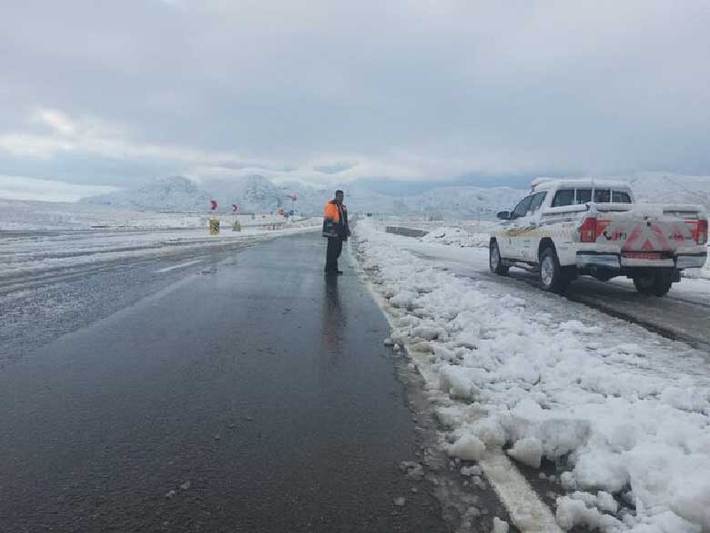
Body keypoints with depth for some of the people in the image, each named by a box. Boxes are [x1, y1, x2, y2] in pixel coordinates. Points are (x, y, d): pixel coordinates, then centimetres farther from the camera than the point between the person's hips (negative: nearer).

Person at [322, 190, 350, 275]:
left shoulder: (343, 207, 20)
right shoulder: (331, 205, -8)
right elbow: (328, 218, -15)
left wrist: (347, 230, 21)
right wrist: (331, 229, -23)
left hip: (340, 233, 9)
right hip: (333, 232, -9)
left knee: (338, 251, 11)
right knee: (332, 250, -7)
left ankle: (334, 268, 20)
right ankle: (329, 269, -3)